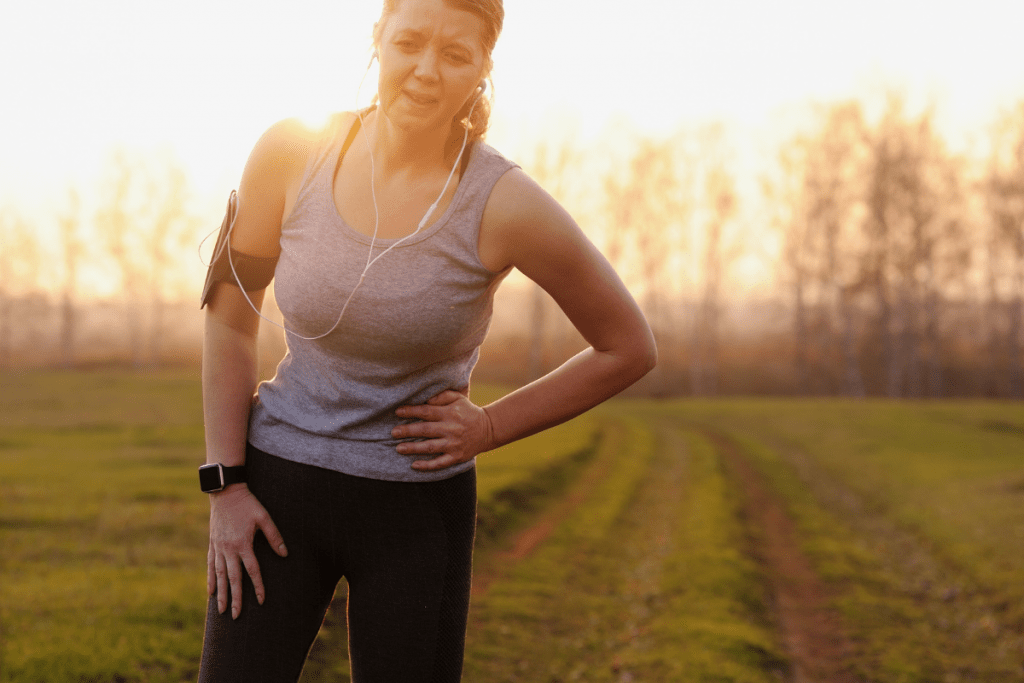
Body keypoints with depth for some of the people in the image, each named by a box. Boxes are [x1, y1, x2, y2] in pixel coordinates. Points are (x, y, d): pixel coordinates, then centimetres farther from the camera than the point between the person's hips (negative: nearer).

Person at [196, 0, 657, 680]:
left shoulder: (505, 202, -16)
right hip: (280, 489, 1)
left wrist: (489, 427, -6)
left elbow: (630, 348, -4)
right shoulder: (291, 153, -10)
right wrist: (225, 488, -2)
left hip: (418, 507, -1)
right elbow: (230, 315, 2)